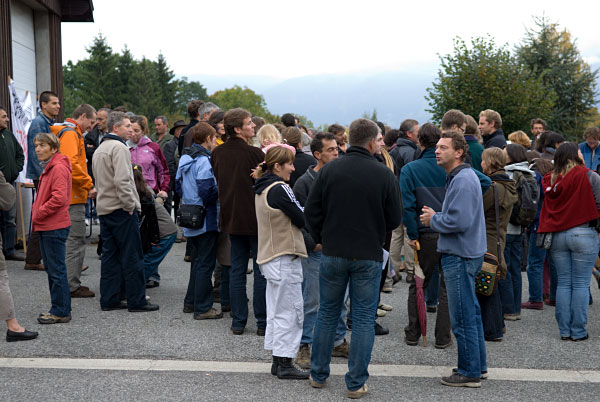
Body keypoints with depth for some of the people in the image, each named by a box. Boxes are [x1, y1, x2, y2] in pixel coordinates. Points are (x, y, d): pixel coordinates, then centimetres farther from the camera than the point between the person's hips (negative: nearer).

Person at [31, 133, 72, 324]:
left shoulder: (58, 168, -15)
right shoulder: (48, 168, 17)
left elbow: (59, 198, -24)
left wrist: (38, 213, -15)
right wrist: (37, 211, 11)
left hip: (55, 228, -10)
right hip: (46, 227, 10)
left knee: (57, 270, -4)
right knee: (51, 269, 15)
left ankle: (60, 312, 2)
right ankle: (60, 309, 23)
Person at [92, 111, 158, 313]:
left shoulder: (99, 149, 19)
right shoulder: (118, 147, -12)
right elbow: (122, 180, -24)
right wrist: (130, 205, -16)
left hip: (104, 209, 9)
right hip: (121, 209, -9)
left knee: (110, 256, 11)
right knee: (132, 256, -3)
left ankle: (109, 300, 14)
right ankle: (136, 301, 1)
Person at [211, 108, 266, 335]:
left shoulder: (217, 153, 3)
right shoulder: (254, 154, -16)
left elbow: (217, 182, 11)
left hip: (231, 219, 6)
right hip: (255, 220, -6)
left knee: (237, 270, 12)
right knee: (261, 270, 4)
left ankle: (238, 322, 15)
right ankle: (263, 322, 8)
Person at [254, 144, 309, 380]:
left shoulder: (261, 189, 12)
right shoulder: (279, 189, -17)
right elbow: (302, 219, -15)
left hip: (270, 257, 10)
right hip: (284, 257, -10)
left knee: (276, 310, 14)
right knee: (289, 311, -2)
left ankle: (278, 361, 21)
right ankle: (285, 363, 2)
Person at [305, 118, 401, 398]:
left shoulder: (330, 170, -3)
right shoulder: (384, 175, -8)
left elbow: (311, 211, -2)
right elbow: (394, 219, -3)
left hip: (333, 253, 2)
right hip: (368, 256, -2)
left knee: (327, 314, 15)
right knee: (364, 319, 7)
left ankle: (318, 375, 25)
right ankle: (356, 383, 9)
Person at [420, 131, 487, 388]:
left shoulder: (463, 180, -18)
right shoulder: (458, 177, 15)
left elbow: (459, 221, -26)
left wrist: (433, 220, -10)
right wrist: (436, 216, 10)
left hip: (460, 257, -11)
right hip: (464, 254, 11)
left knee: (463, 318, -3)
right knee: (471, 312, 17)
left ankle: (470, 373, 5)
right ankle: (478, 365, 28)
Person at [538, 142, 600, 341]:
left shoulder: (550, 180, 4)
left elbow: (546, 209, 9)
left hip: (557, 235, 4)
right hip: (583, 235, -4)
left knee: (563, 283, 10)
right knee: (581, 284, 2)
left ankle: (565, 330, 12)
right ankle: (578, 331, 5)